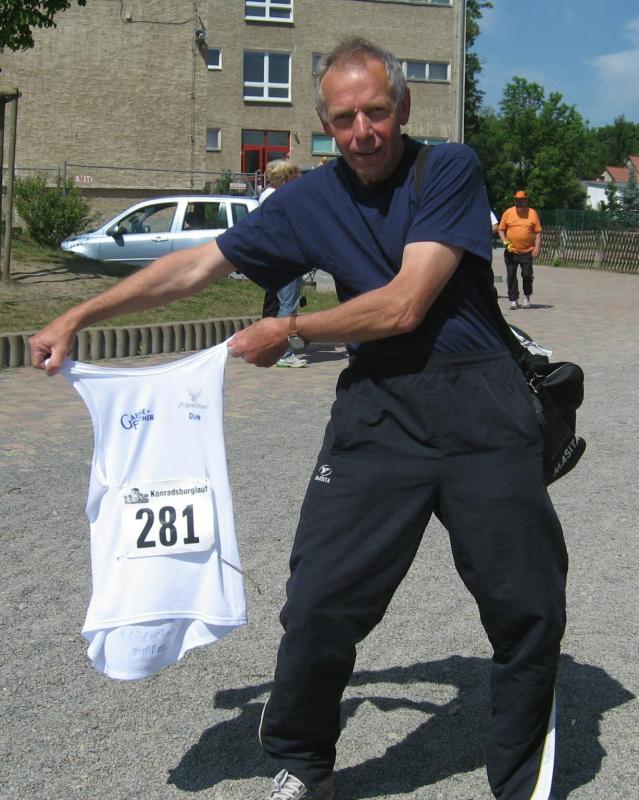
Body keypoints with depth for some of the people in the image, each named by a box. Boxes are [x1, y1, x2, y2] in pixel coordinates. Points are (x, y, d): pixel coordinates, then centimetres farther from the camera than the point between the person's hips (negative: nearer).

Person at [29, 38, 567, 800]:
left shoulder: (450, 168, -5)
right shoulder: (310, 199, 7)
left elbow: (403, 306, -13)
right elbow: (199, 263, 13)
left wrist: (288, 330, -2)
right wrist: (77, 317, 13)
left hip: (479, 402, -2)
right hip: (378, 407, 2)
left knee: (528, 609, 5)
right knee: (319, 602, -5)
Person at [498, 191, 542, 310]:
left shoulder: (532, 213, 3)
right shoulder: (508, 213, 5)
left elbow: (538, 232, 2)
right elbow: (501, 230, 9)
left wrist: (537, 247, -8)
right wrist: (504, 241, -8)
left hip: (527, 251, -1)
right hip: (511, 251, 1)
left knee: (527, 274, -2)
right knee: (511, 276, 2)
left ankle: (527, 296, 20)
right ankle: (513, 300, 11)